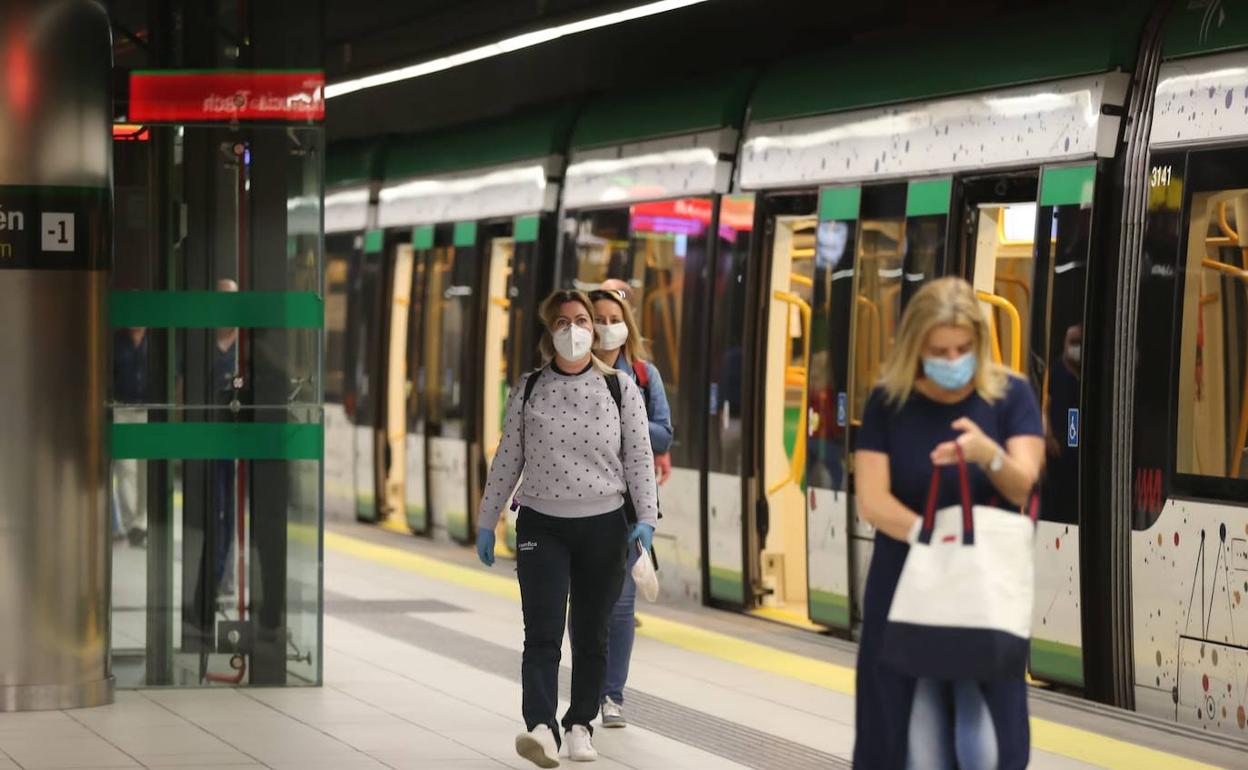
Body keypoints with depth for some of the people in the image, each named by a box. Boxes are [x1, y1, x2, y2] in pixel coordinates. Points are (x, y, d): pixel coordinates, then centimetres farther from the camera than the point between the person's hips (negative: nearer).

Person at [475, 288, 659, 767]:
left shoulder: (620, 388, 2)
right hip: (541, 526, 0)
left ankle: (580, 726, 20)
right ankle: (541, 728, -24)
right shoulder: (527, 390, 4)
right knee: (542, 633, -13)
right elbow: (507, 459, 9)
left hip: (603, 528, 0)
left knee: (590, 635, 8)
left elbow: (639, 458, 1)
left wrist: (645, 519, -8)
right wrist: (487, 521, 10)